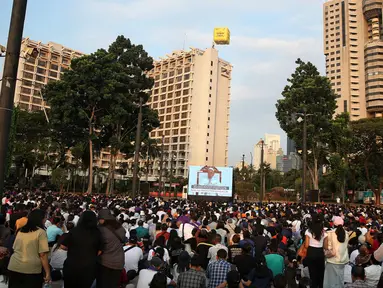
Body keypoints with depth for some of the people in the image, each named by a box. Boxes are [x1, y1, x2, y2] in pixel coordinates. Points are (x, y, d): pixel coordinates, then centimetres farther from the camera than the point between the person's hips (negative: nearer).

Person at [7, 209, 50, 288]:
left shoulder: (20, 231, 10)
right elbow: (43, 254, -15)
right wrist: (48, 273, -12)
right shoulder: (41, 232, -10)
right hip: (31, 270, -6)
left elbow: (14, 249, 21)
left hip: (13, 268, 6)